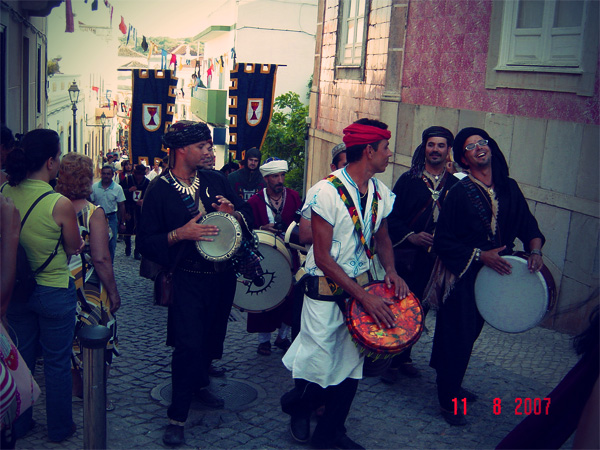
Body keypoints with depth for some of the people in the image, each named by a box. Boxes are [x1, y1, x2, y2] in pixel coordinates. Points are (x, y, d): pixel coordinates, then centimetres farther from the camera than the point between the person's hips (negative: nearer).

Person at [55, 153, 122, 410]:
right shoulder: (94, 213, -18)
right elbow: (101, 259, -21)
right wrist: (114, 292, -11)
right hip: (91, 290, -5)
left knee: (70, 340, 21)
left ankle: (76, 389, 37)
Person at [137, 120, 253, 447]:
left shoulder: (214, 180, 6)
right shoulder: (159, 191, -8)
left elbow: (248, 214, 12)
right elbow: (145, 243, -10)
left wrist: (234, 213, -10)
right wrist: (180, 234, -24)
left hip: (223, 276, 6)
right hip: (188, 279, -5)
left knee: (212, 336, 19)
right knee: (188, 344, -10)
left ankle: (199, 384, 45)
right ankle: (177, 417, 3)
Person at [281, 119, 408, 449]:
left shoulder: (380, 192, 4)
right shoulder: (328, 191, -17)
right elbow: (322, 257, -18)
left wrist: (390, 269, -3)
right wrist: (365, 297, -21)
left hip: (361, 287, 7)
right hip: (327, 291, -6)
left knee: (352, 363, 11)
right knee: (319, 366, -1)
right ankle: (297, 407, 33)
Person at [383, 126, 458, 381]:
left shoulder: (455, 185, 8)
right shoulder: (408, 180, 3)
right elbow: (392, 216, -2)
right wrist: (411, 236, -15)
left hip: (437, 259, 2)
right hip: (407, 255, -2)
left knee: (420, 309, 9)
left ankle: (404, 358, 25)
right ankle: (391, 362, 11)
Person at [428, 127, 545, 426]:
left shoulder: (509, 188, 3)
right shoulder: (459, 192, -13)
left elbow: (528, 223, 9)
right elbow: (443, 242, -13)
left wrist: (535, 249, -10)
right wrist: (481, 255, -19)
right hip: (462, 275, -5)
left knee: (471, 332, 17)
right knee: (457, 336, 0)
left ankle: (452, 386, 38)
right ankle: (448, 400, 16)